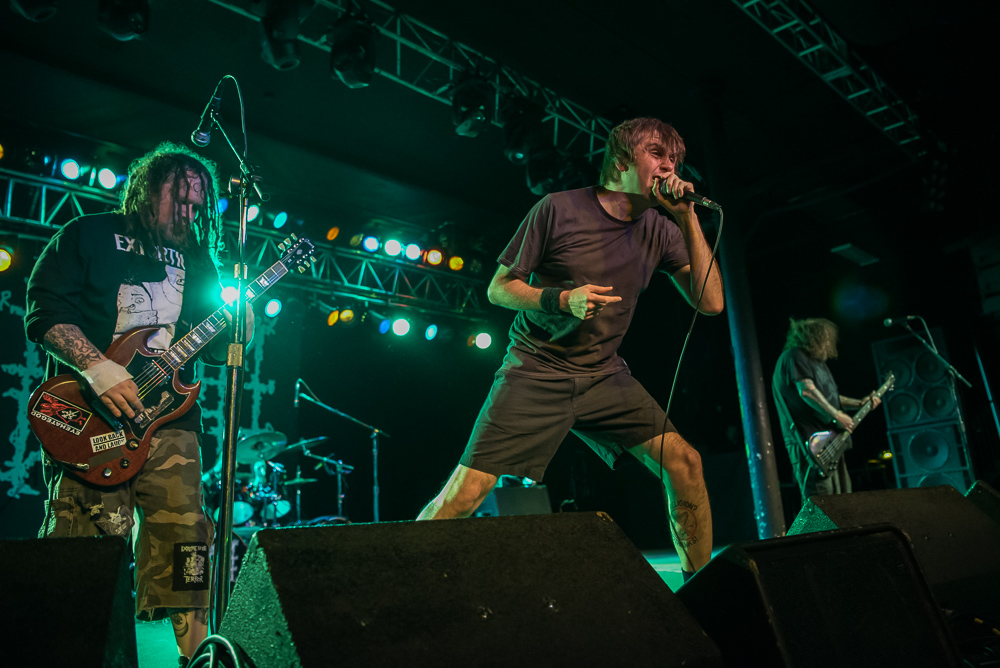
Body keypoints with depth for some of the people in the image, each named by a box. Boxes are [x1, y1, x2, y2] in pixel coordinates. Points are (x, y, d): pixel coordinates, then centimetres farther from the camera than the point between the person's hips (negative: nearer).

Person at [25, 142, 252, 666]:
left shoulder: (197, 258, 21)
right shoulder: (88, 235, 9)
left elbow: (212, 349, 18)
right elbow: (43, 311, -2)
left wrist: (237, 330, -5)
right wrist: (96, 367, -16)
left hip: (170, 418, 3)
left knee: (182, 551, -1)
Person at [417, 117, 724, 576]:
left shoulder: (660, 230, 4)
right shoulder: (559, 209, -8)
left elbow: (710, 302, -4)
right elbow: (499, 288, -3)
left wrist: (688, 217, -9)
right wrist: (562, 299, -22)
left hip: (605, 375, 4)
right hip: (536, 372, -4)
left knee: (684, 463, -10)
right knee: (465, 492, -13)